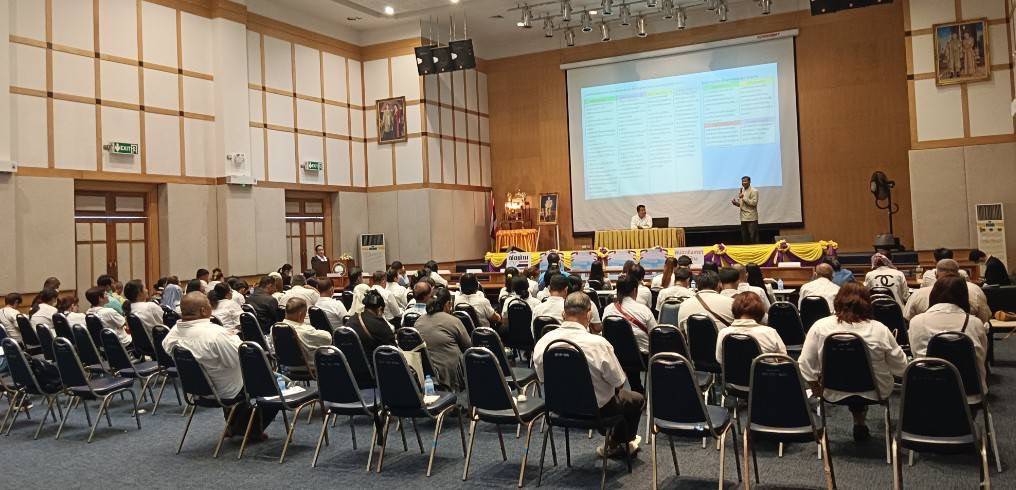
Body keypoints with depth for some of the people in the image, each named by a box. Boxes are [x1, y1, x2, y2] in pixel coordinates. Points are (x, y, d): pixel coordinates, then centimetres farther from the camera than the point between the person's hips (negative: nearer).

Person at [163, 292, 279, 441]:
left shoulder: (174, 332, -10)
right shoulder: (215, 333, -34)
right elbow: (238, 358, -30)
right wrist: (234, 337, -11)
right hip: (227, 393, -8)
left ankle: (234, 427, 38)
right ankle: (251, 431, 20)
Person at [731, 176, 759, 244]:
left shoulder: (754, 191, -6)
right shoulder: (741, 191, 15)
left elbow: (754, 203, -16)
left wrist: (744, 198, -19)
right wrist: (735, 203, -3)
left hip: (752, 218, -7)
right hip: (743, 218, 7)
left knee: (753, 237, -5)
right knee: (744, 237, 9)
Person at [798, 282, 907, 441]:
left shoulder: (820, 327, -15)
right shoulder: (879, 329, -16)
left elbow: (805, 365, -11)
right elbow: (901, 367, -6)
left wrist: (816, 387, 5)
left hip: (834, 395, 0)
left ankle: (859, 422, 34)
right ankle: (860, 423, 33)